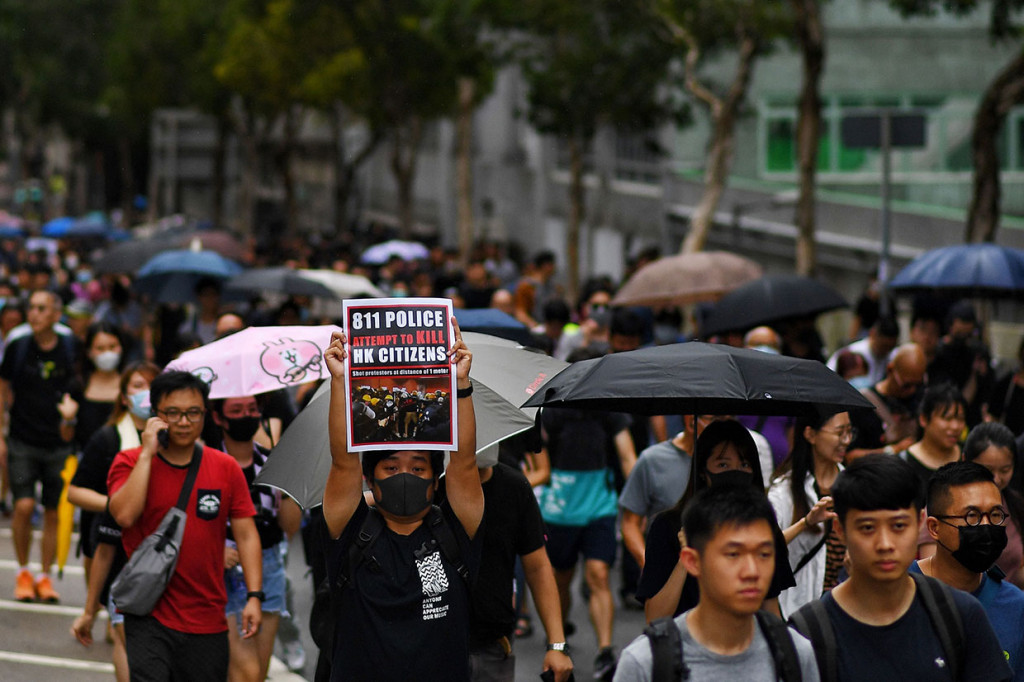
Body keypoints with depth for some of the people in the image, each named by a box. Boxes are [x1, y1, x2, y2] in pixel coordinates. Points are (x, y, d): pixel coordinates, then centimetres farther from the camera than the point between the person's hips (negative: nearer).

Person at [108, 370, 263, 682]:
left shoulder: (225, 467, 6)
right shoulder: (130, 462, 0)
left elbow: (246, 534, 6)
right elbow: (125, 514, -18)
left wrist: (254, 595, -4)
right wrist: (147, 453, -15)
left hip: (208, 619, 3)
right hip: (149, 616, -3)